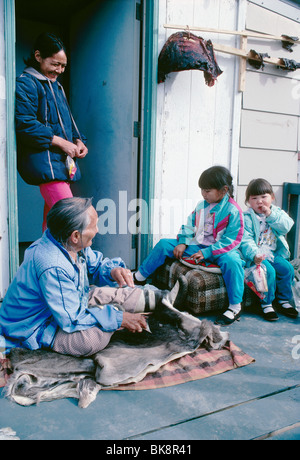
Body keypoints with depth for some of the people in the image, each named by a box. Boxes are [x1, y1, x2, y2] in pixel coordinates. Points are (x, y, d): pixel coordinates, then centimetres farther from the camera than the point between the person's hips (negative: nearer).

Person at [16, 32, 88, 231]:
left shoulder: (56, 85, 23)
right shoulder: (25, 84, -5)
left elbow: (67, 120, 28)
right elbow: (25, 125, -15)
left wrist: (78, 141, 7)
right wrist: (60, 142, -17)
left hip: (63, 162, 9)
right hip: (44, 161, -9)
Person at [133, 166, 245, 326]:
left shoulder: (233, 211, -13)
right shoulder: (201, 205, 6)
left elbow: (231, 241, -17)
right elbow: (189, 225, 15)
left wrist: (206, 253, -22)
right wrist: (183, 242, -3)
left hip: (219, 250, -6)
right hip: (197, 246, 6)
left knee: (232, 261, -39)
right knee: (164, 244, -3)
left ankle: (235, 307, -23)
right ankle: (139, 277, 9)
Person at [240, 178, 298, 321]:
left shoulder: (277, 212, 10)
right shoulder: (247, 218, -7)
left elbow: (287, 226, -8)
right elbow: (246, 240, -15)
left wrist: (271, 215, -16)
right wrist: (254, 255, -30)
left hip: (275, 254, 5)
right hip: (257, 256, -5)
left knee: (287, 268, -12)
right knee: (269, 271, -26)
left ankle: (283, 301, 9)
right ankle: (266, 304, -7)